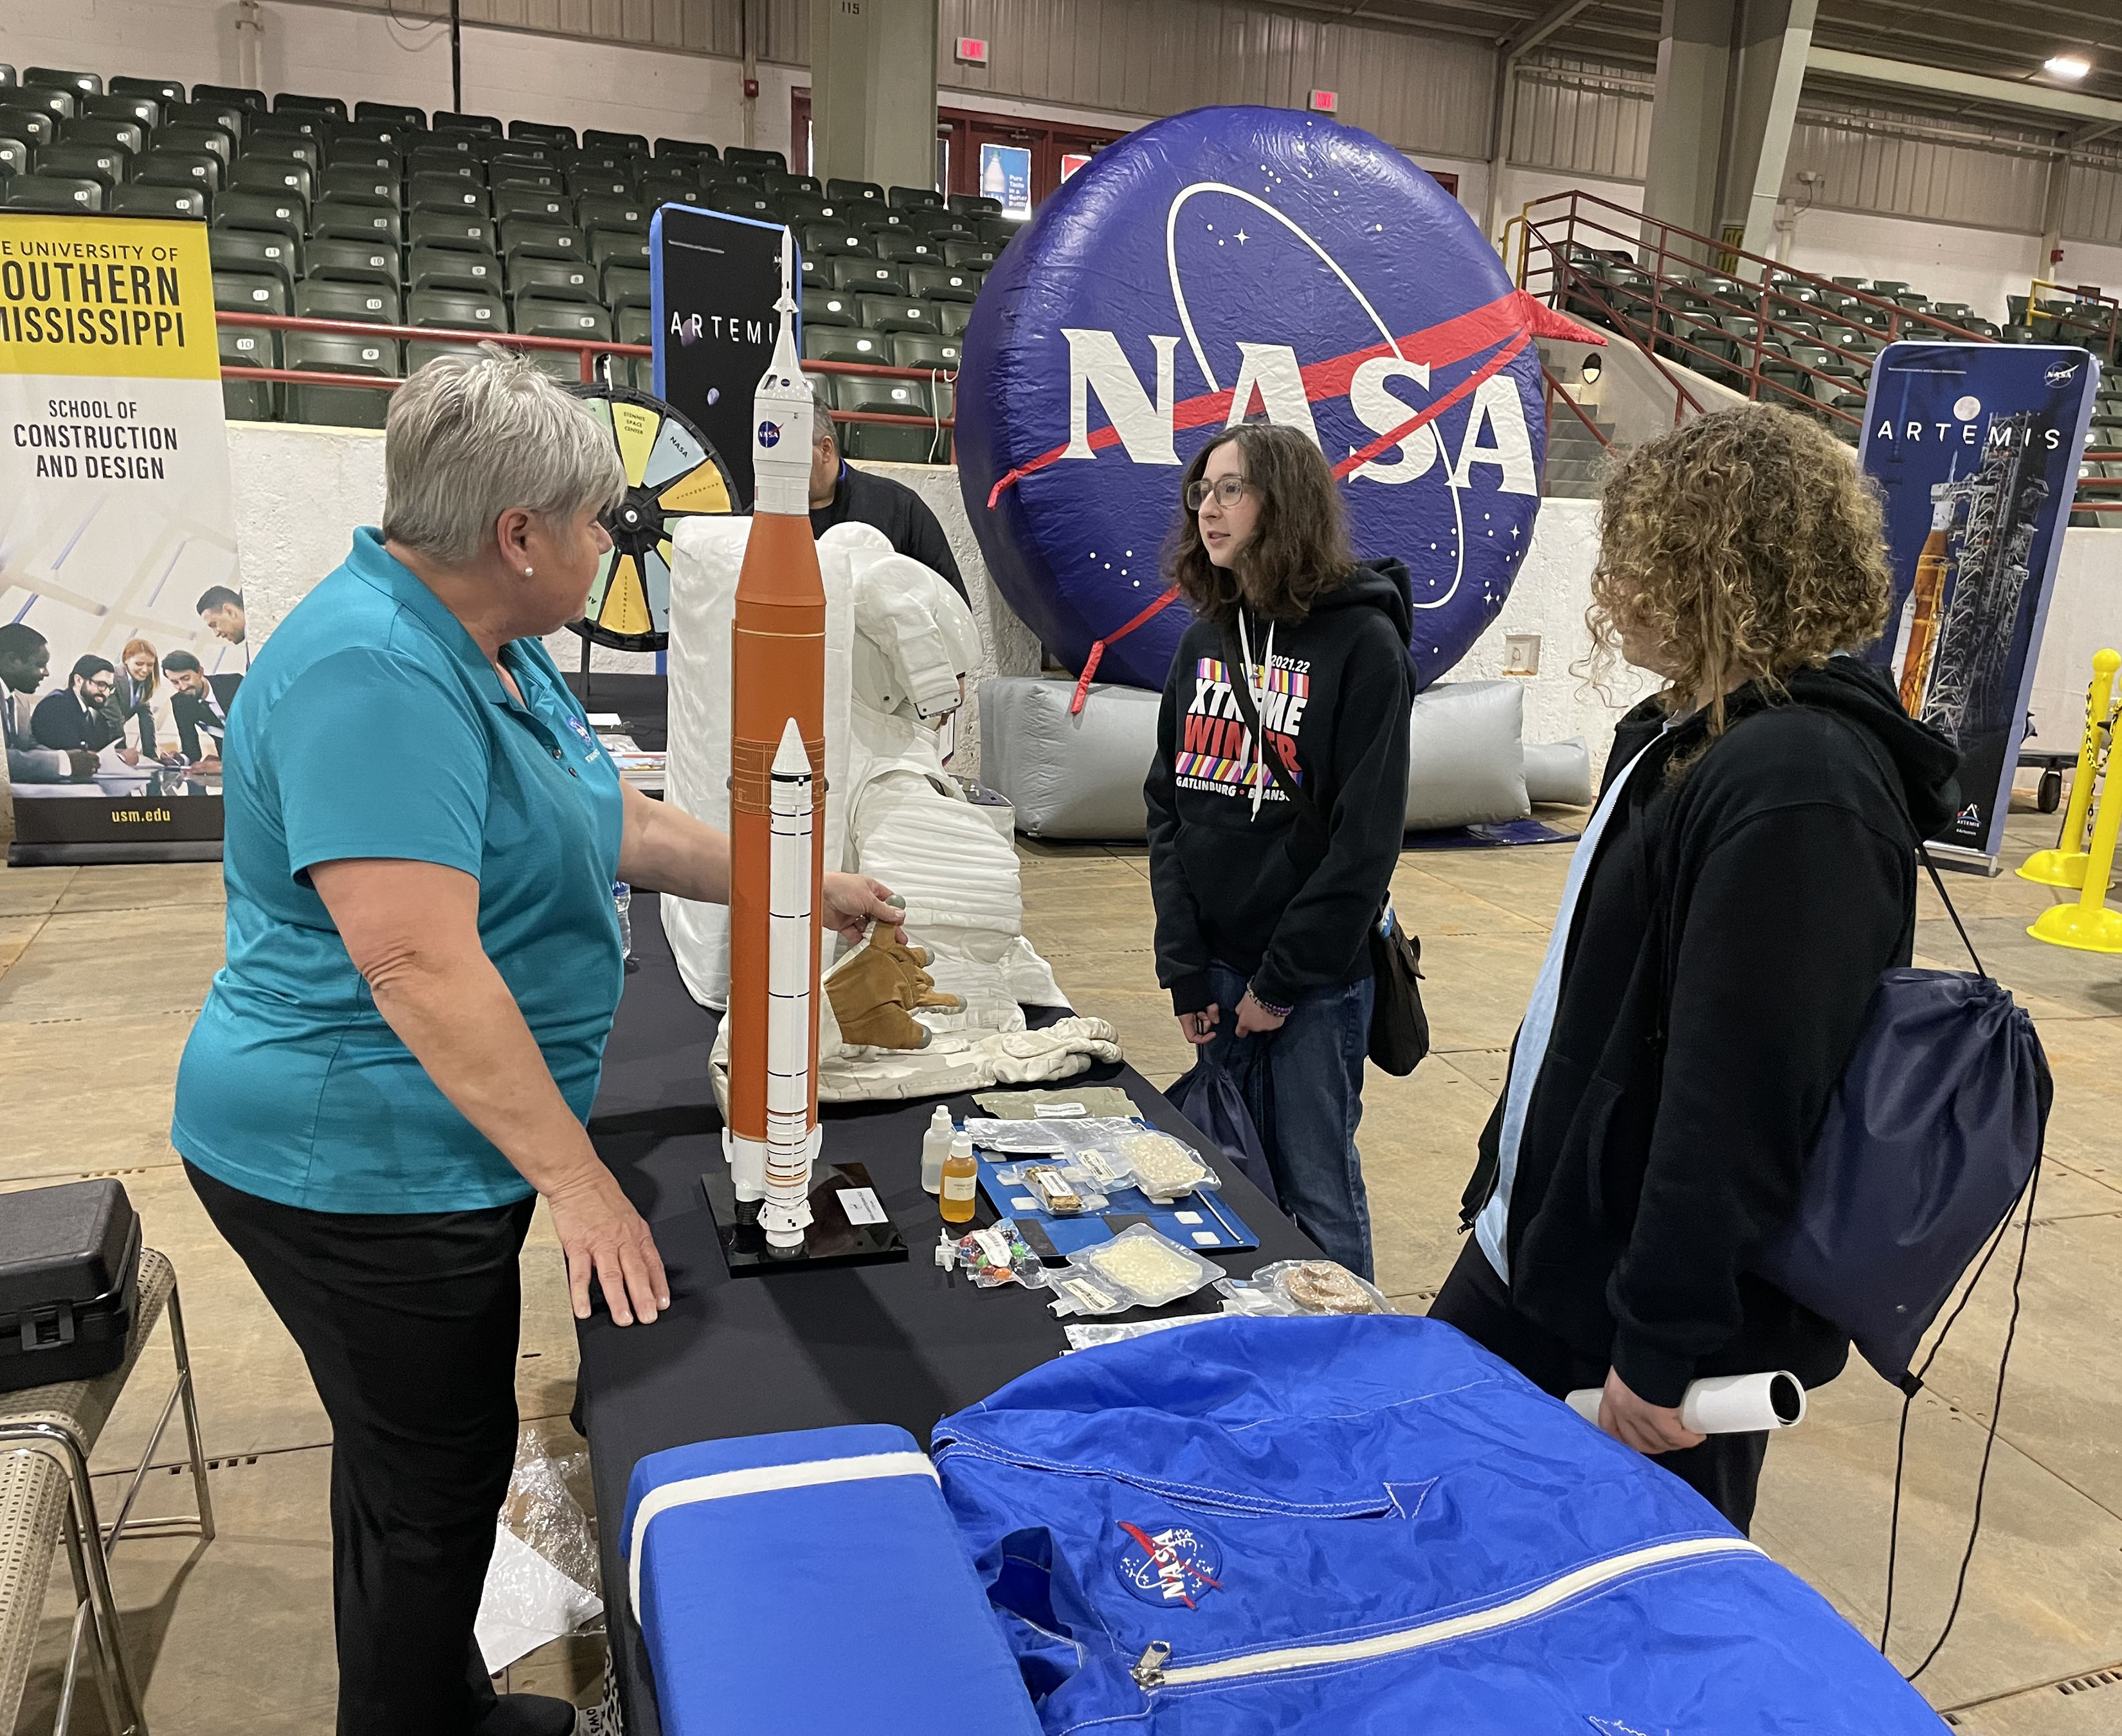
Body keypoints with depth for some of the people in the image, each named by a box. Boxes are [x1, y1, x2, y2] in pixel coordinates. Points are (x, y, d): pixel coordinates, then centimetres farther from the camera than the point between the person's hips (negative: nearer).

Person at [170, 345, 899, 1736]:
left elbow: (623, 827, 15)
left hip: (421, 1154, 10)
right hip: (361, 1167, -10)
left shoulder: (495, 651, 7)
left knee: (415, 1463, 23)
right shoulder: (373, 669, -25)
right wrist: (576, 1177, -28)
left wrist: (816, 891, 17)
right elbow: (418, 959, -31)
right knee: (435, 1488, 6)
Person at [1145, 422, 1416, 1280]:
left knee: (1316, 1191, 5)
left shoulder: (1363, 644, -9)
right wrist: (1184, 964, -1)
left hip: (1316, 979, -5)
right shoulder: (1206, 638, 8)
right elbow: (1168, 802, 7)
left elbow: (1366, 836, -13)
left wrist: (1283, 981, -13)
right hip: (1218, 965, 5)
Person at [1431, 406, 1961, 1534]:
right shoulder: (1679, 737, 6)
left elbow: (1743, 1093, -27)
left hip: (1635, 1304, -9)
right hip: (1537, 1250, 9)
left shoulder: (1799, 792, -26)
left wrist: (1661, 1346, -22)